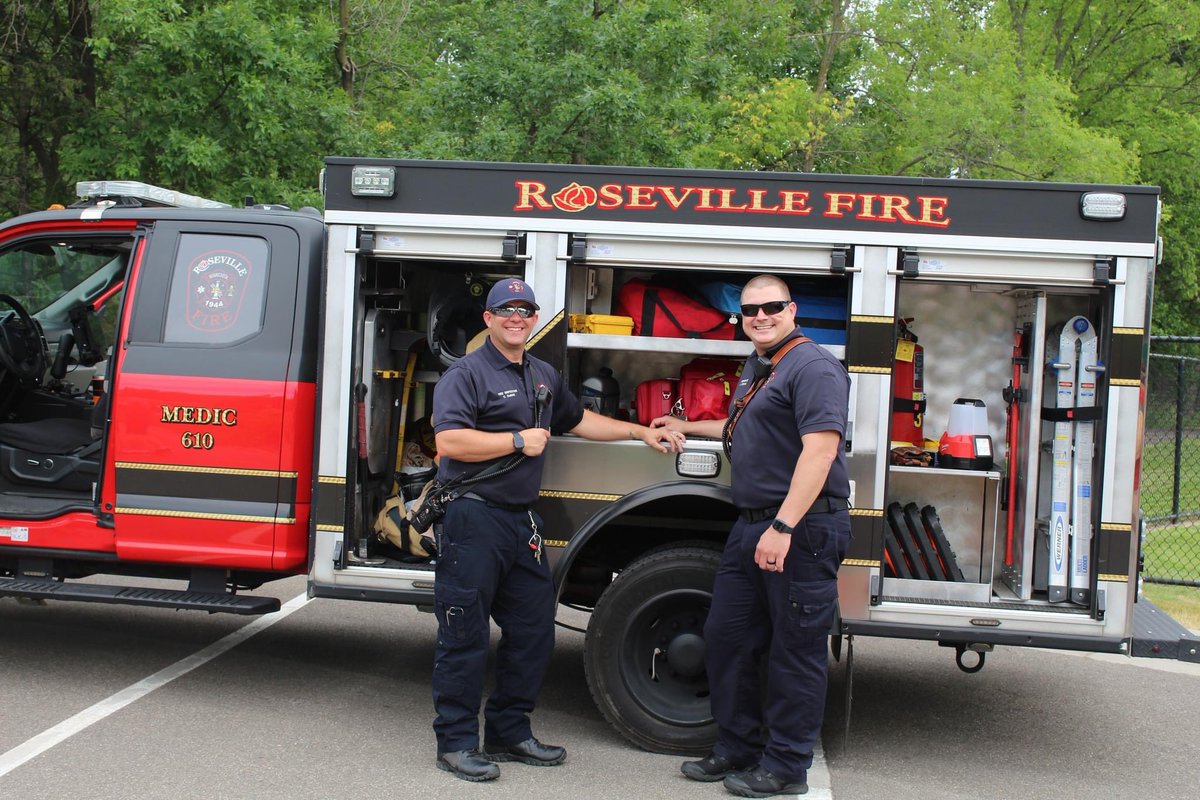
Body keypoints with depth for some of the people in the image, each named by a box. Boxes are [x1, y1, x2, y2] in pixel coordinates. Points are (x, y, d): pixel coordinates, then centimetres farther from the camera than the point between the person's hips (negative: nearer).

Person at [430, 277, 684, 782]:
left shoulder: (543, 376, 18)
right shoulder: (467, 373, -8)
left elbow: (578, 420, 31)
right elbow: (448, 441, -20)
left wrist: (641, 433, 27)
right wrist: (519, 441, -15)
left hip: (522, 521, 8)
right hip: (473, 518, -8)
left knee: (532, 631, 11)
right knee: (465, 636, -3)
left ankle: (508, 734, 24)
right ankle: (456, 742, 8)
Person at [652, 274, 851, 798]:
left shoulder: (812, 366, -12)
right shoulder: (756, 367, 19)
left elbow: (819, 447, -23)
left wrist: (783, 527, -28)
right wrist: (688, 428, 43)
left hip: (803, 528, -10)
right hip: (750, 526, 10)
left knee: (795, 652, 1)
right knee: (725, 638, 13)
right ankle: (737, 749, 27)